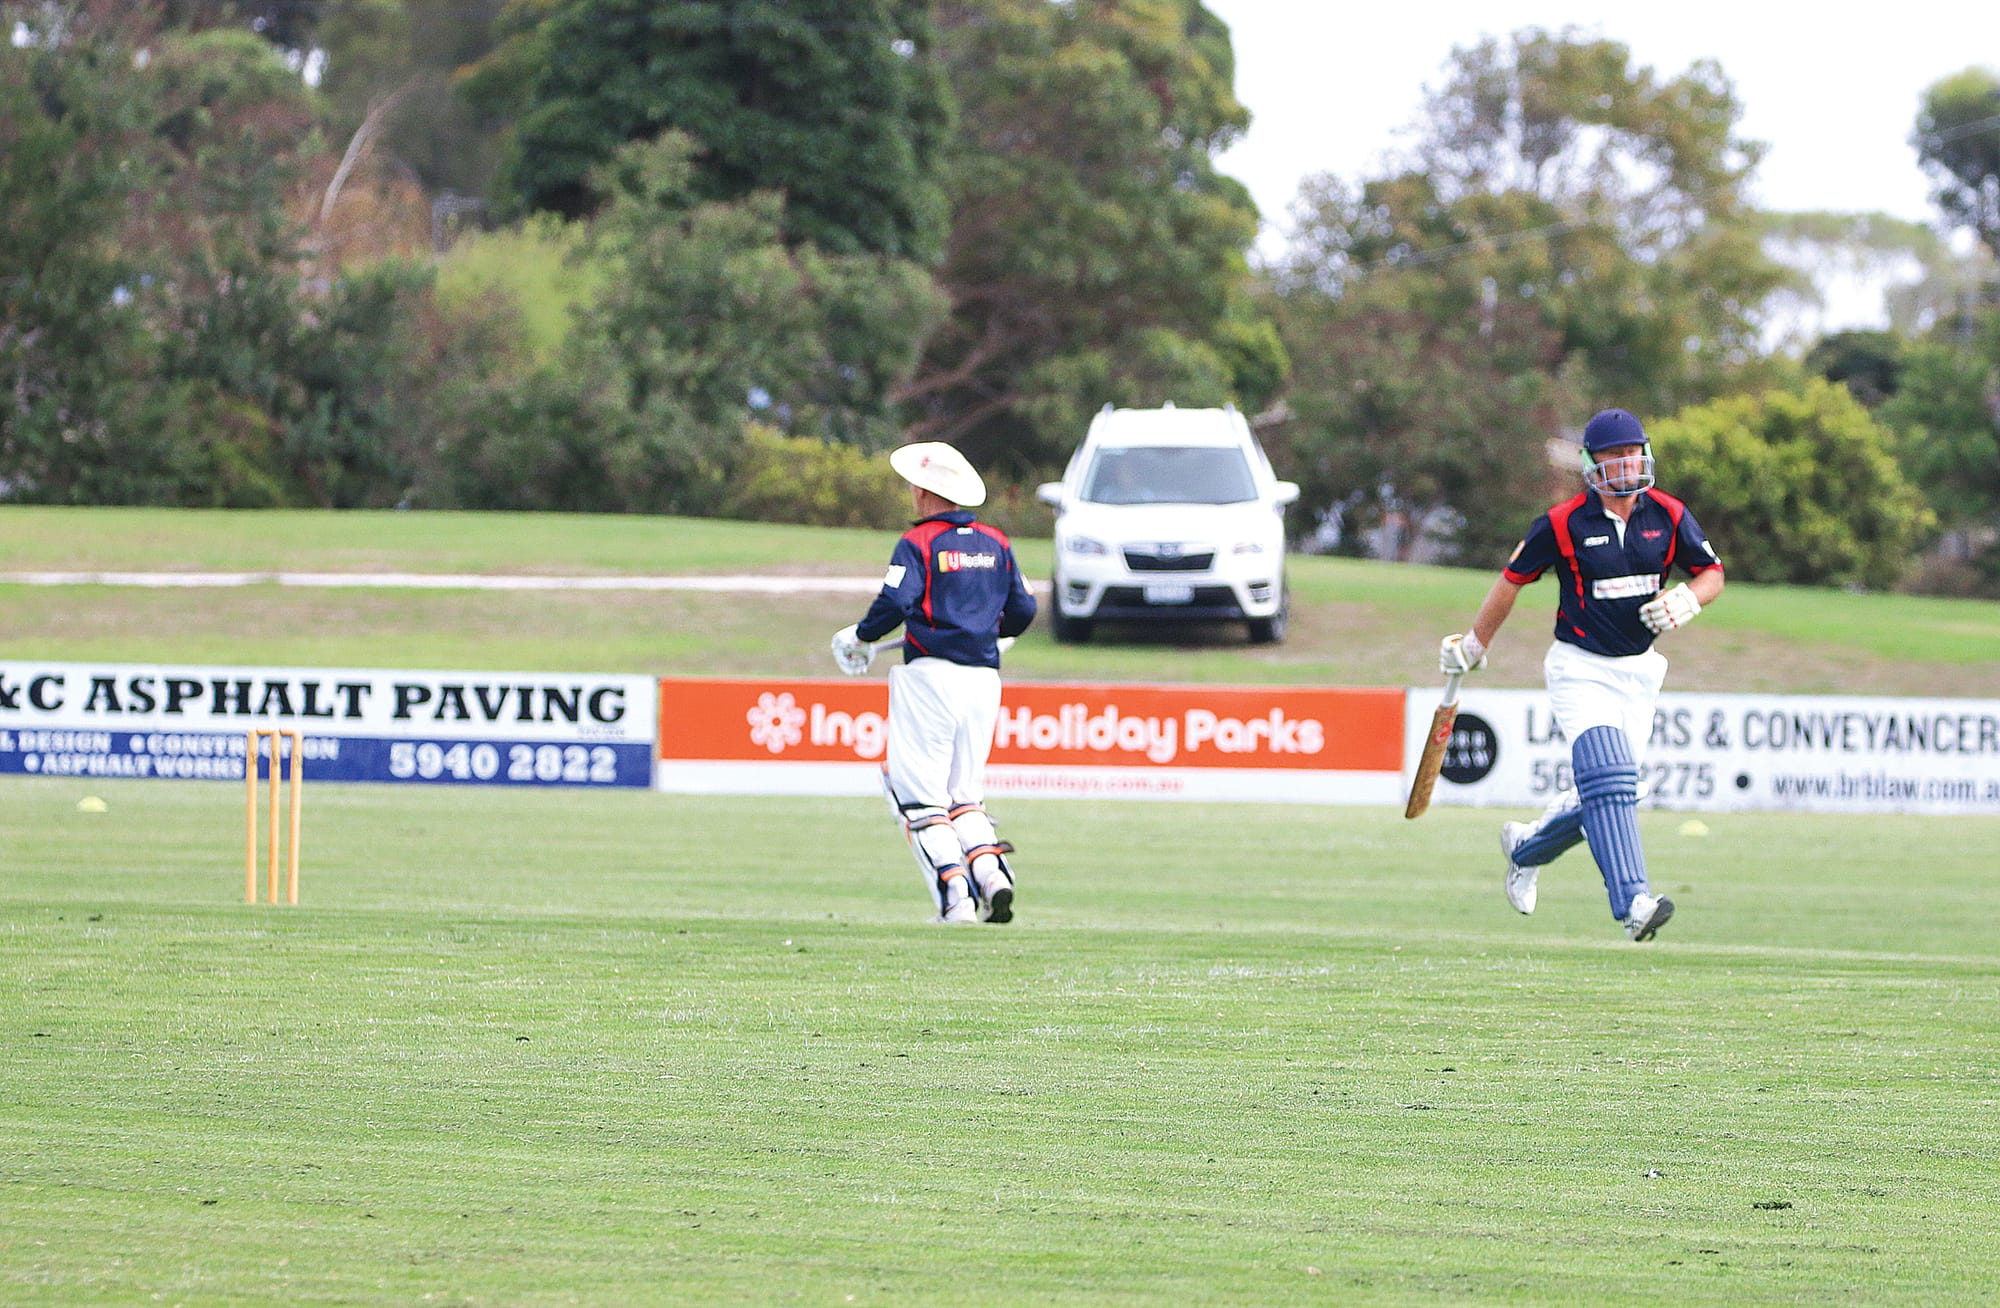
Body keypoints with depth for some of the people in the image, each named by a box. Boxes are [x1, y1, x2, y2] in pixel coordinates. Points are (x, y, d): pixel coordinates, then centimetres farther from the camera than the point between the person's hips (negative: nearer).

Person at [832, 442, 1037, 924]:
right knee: (964, 794, 14)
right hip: (984, 679, 6)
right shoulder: (995, 543, 12)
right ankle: (992, 875, -10)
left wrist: (859, 637, -1)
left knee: (921, 795, -2)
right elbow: (1022, 612, 12)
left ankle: (955, 897, -14)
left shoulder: (918, 543, -5)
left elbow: (895, 603, -18)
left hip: (931, 674, -6)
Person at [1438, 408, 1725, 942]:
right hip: (1580, 670, -5)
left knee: (1608, 794, 8)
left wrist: (1685, 601, -16)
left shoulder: (1668, 516, -1)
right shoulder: (1563, 523, -10)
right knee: (1609, 780, -23)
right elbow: (1513, 578, 3)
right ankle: (1633, 903, -32)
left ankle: (1525, 848, 36)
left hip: (1638, 672, 5)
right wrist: (1474, 645, 13)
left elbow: (1712, 574, 7)